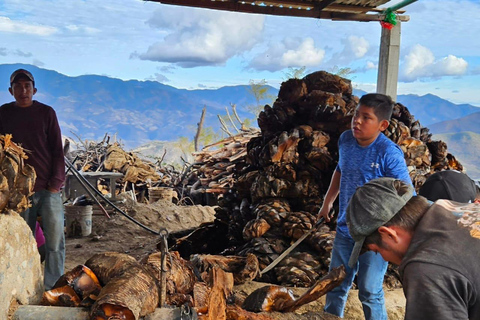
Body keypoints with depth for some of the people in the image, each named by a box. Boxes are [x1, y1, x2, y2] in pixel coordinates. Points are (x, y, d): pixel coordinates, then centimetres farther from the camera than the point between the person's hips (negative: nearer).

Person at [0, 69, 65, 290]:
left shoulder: (46, 112, 4)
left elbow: (57, 150, 4)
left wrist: (56, 181, -5)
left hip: (48, 188, -1)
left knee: (55, 240, -1)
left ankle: (53, 288, 9)